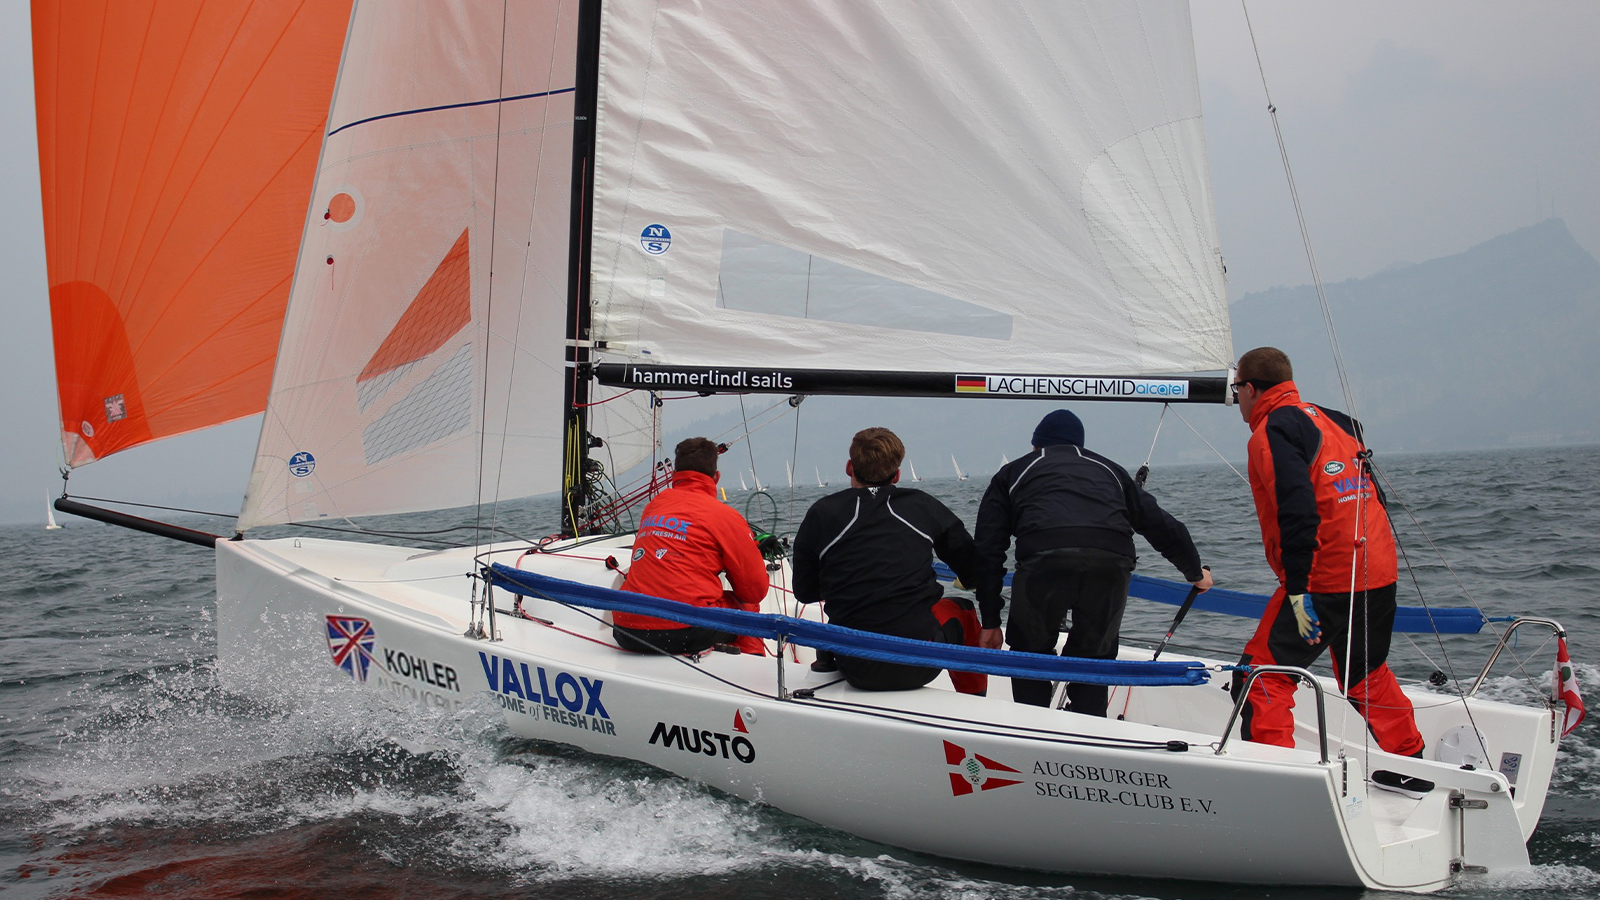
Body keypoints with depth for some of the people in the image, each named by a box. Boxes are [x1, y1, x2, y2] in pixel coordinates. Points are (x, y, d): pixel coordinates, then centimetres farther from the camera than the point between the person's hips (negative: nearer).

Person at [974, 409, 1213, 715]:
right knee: (1092, 658, 20)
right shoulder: (1108, 470, 35)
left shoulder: (1012, 473, 31)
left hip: (1043, 558, -2)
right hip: (1111, 562, 2)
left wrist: (990, 620, 23)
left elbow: (988, 552, 22)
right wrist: (1195, 572, 53)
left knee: (1029, 655, 19)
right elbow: (1163, 525, 38)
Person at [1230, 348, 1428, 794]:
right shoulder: (1332, 420, 18)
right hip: (1379, 571, 9)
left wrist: (1297, 590, -23)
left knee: (1261, 673, -4)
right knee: (1367, 674, 25)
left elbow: (1297, 512, -21)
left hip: (1326, 578, -9)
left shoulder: (1272, 433, -9)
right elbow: (1370, 495, 20)